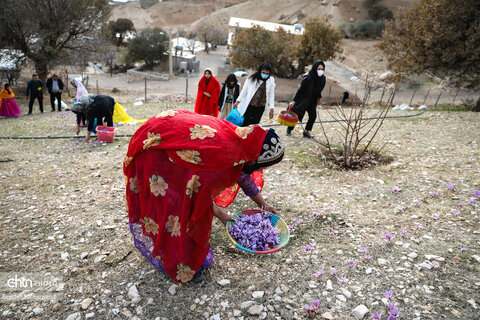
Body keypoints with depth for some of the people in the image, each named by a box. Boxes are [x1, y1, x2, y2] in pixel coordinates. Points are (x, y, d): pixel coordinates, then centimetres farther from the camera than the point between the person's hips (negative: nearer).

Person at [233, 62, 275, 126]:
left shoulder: (271, 81, 3)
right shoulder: (251, 78, -2)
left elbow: (271, 95, 7)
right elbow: (244, 90, 6)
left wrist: (271, 109, 4)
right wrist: (238, 101, 3)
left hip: (260, 107, 2)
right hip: (248, 106, -1)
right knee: (245, 124, -2)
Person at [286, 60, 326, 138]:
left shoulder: (323, 78, -7)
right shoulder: (308, 78, -25)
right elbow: (300, 89, -22)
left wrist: (319, 98, 23)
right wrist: (294, 100, -24)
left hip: (313, 100, 5)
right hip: (303, 99, -5)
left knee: (313, 115, -7)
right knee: (296, 114, 2)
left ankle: (307, 131, 10)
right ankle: (289, 129, 24)